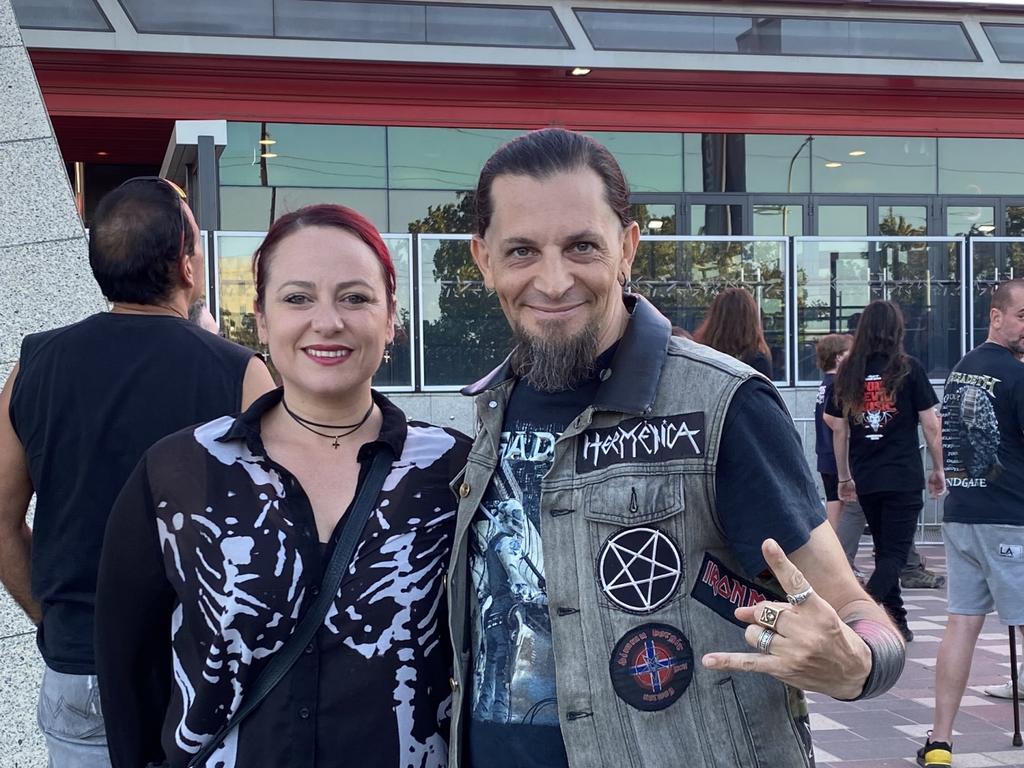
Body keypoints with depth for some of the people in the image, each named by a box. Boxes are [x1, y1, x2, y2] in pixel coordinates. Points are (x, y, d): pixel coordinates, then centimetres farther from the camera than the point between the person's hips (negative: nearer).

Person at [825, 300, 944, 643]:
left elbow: (838, 428, 7)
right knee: (895, 553, -1)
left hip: (865, 479, 4)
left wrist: (844, 477, 16)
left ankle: (897, 623, 24)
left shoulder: (847, 372, 3)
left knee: (885, 550, 18)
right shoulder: (908, 369, -6)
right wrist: (938, 469, 7)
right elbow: (930, 424, -5)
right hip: (904, 477, -4)